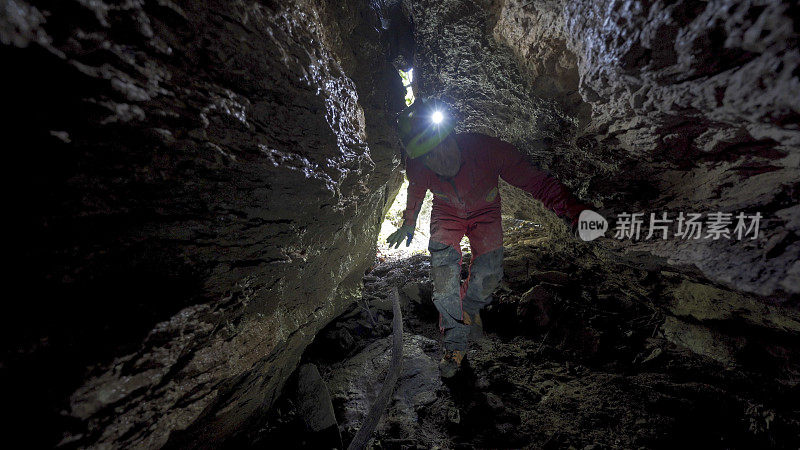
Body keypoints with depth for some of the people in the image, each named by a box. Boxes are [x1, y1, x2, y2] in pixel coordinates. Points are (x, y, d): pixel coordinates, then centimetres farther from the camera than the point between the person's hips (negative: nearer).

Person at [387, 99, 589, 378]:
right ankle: (456, 344, 5)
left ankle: (471, 306, 30)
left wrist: (578, 213, -46)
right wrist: (408, 225, 13)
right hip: (446, 214, 1)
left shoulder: (489, 149, -37)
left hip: (485, 212, 0)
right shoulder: (415, 167, -28)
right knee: (443, 269, -16)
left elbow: (538, 183, -30)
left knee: (489, 275, -8)